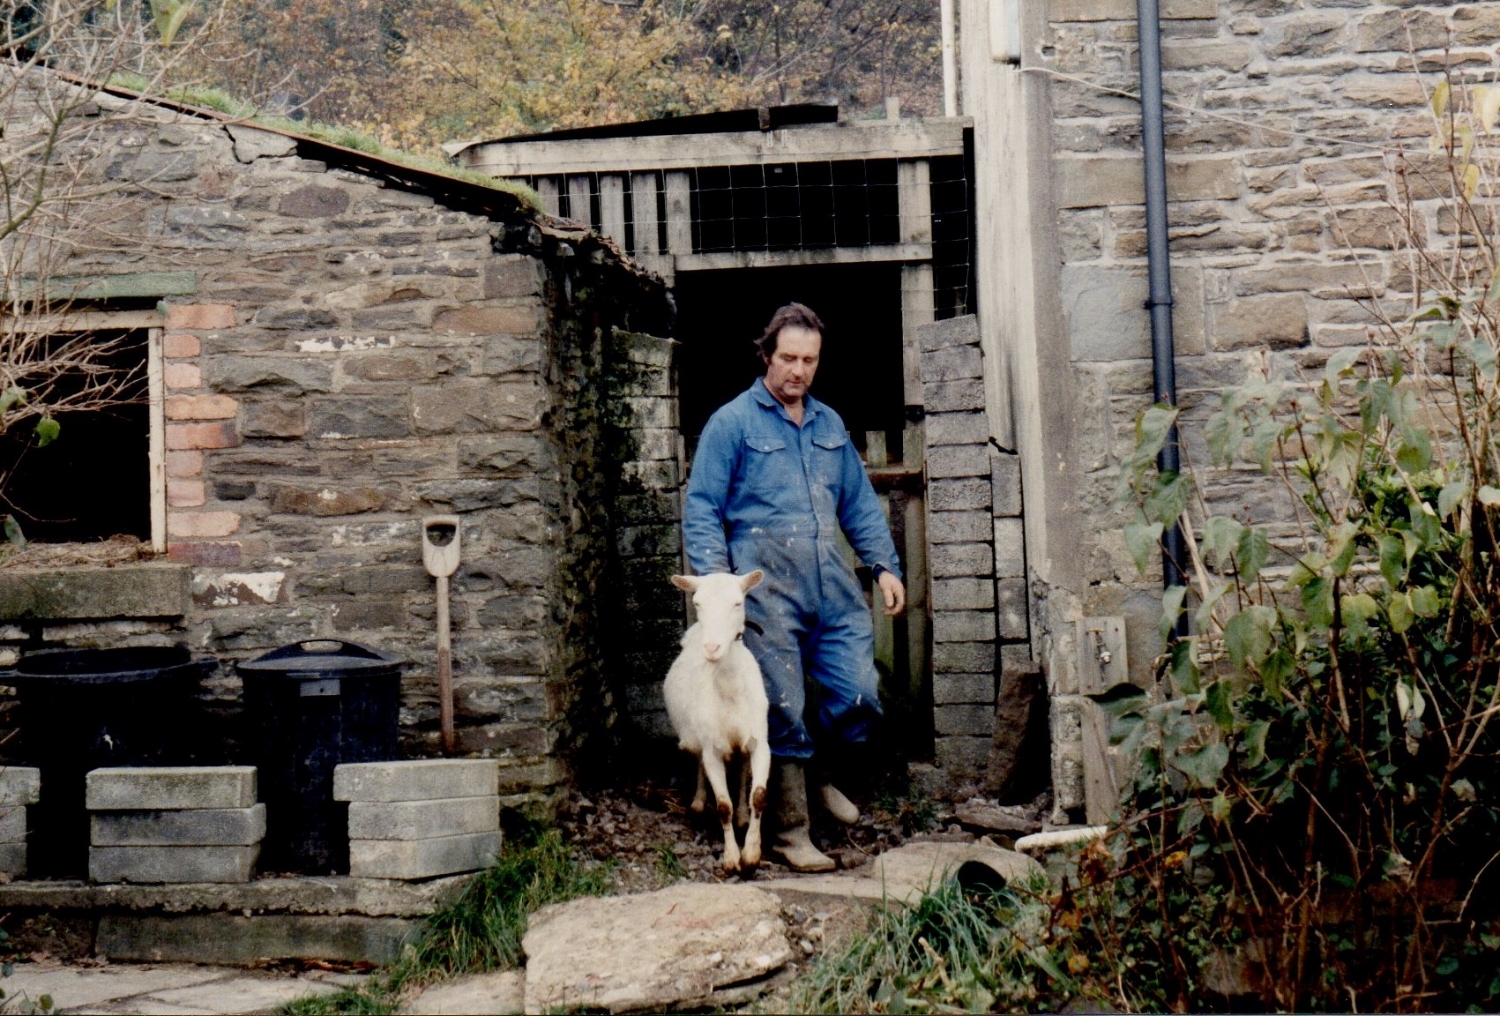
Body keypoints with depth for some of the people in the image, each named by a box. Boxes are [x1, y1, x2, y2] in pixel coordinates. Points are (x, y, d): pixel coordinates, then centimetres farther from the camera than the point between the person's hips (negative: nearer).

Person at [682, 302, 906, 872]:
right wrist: (716, 578, -13)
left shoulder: (830, 424, 19)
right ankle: (790, 830, 7)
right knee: (784, 710, -3)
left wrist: (884, 565, 13)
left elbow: (860, 504, 24)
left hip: (832, 580, 5)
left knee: (860, 696, -1)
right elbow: (701, 508, -1)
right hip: (766, 583, -5)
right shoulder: (732, 423, 2)